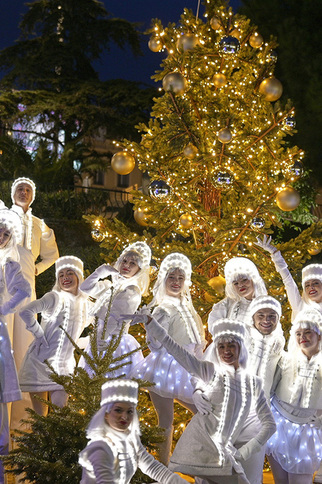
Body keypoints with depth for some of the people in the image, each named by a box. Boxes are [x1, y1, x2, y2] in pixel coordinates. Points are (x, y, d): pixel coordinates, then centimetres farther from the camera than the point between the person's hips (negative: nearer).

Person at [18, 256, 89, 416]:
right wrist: (40, 336, -17)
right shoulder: (56, 297, -8)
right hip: (41, 362, -6)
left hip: (63, 366, 6)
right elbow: (26, 312, -22)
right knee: (40, 417, -4)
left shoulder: (82, 302, 13)